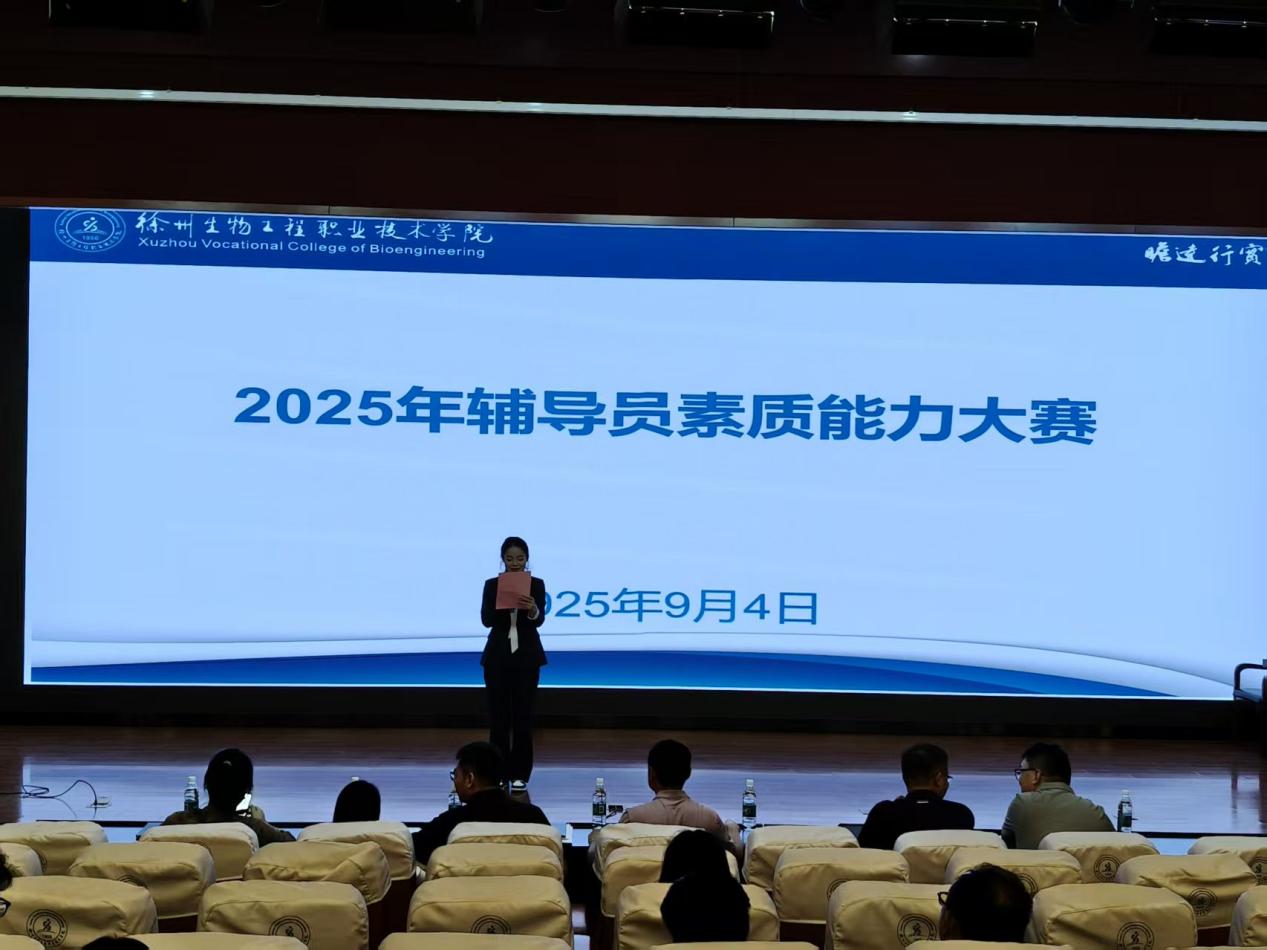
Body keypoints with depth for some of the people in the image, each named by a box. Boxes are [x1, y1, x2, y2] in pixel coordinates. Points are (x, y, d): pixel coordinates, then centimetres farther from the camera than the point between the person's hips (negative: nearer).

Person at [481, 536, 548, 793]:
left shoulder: (536, 585, 0)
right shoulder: (492, 585, 1)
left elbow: (540, 620, -13)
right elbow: (486, 619, -9)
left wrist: (532, 609, -36)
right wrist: (503, 605, -28)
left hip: (527, 655, -1)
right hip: (498, 655, 1)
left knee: (523, 715, 0)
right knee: (498, 715, 2)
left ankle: (520, 774, 7)